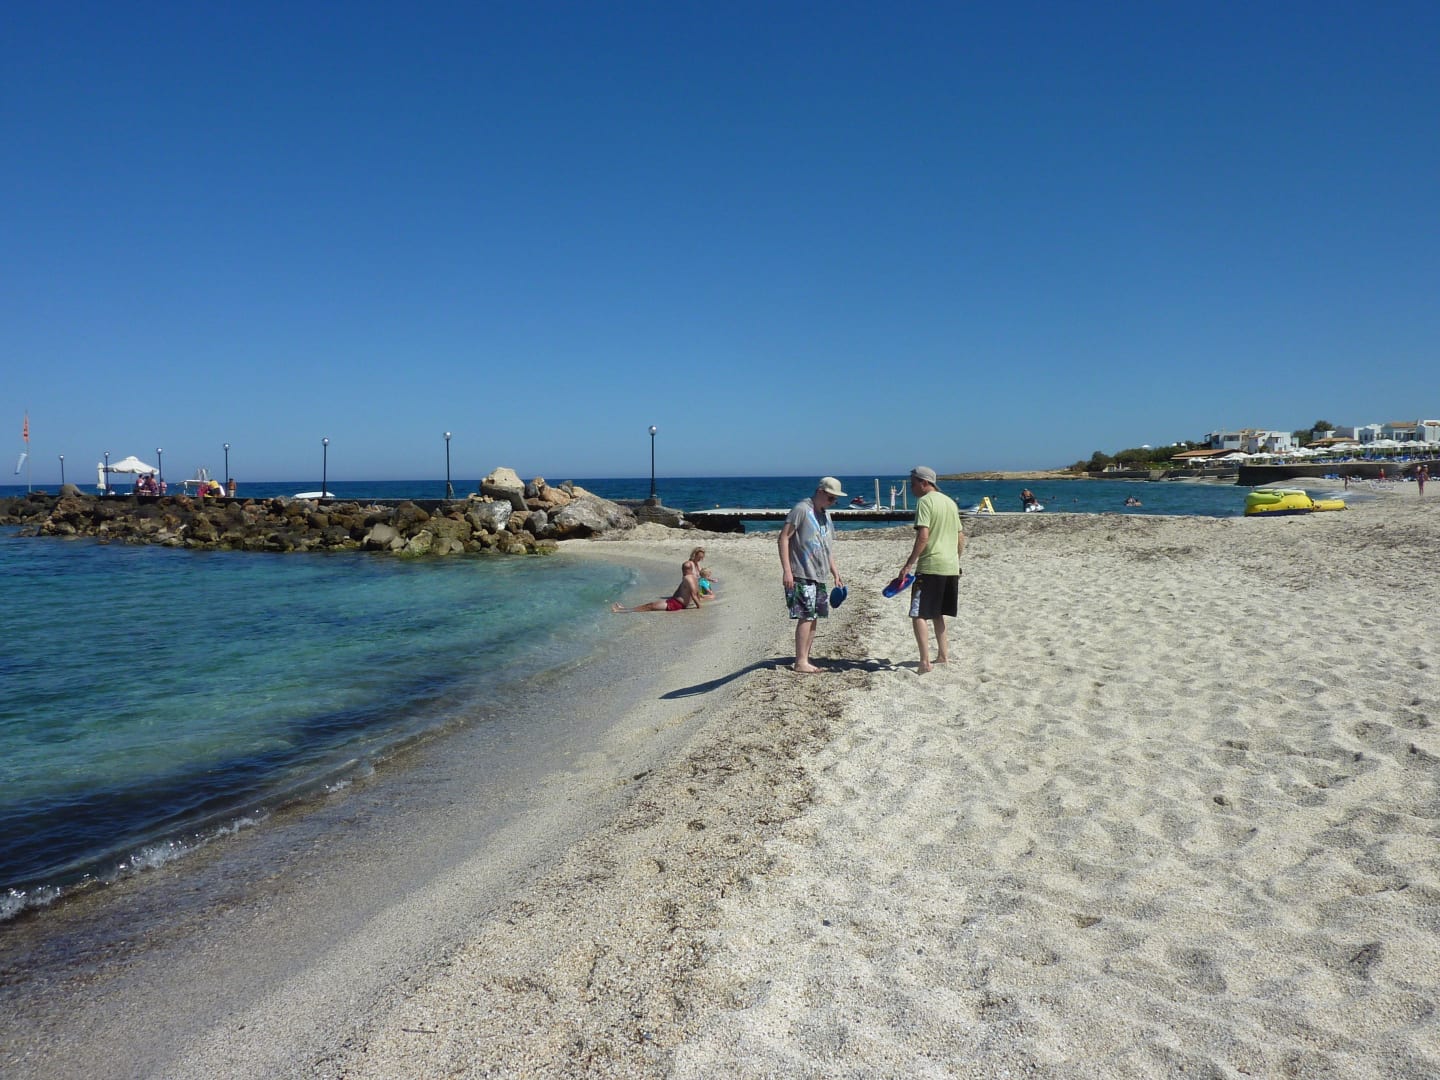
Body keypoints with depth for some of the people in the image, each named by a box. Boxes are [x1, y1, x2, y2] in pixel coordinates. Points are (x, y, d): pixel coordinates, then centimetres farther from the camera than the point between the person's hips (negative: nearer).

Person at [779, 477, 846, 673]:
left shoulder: (826, 515, 17)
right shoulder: (802, 509, -9)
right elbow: (784, 537, -13)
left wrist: (835, 572, 20)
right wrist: (787, 570, -18)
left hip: (820, 576, 8)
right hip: (802, 575, -8)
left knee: (812, 618, 9)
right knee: (805, 617, -9)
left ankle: (805, 660, 15)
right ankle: (800, 662, -3)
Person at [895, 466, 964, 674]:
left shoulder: (925, 502, -9)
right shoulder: (950, 502, 15)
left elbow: (923, 536, -19)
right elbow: (961, 537, 18)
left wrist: (909, 564, -18)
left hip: (930, 566, -8)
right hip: (951, 567, 8)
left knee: (918, 615, -5)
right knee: (937, 613, 21)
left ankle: (925, 662, -11)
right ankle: (943, 654, 26)